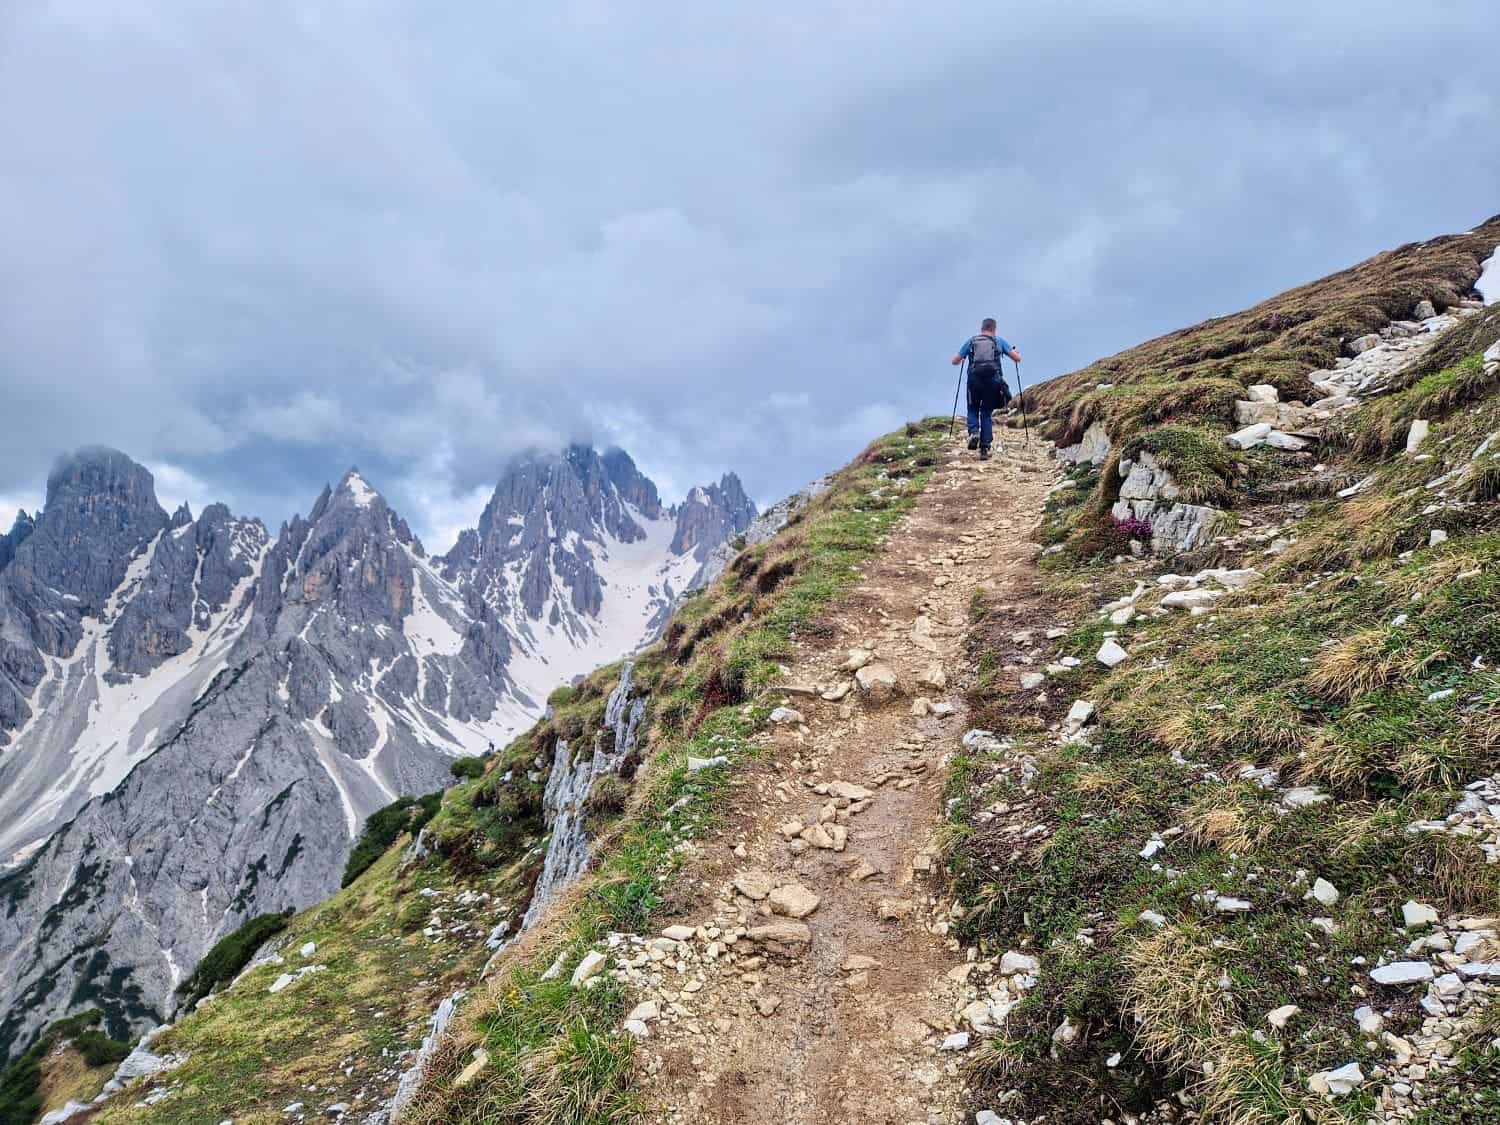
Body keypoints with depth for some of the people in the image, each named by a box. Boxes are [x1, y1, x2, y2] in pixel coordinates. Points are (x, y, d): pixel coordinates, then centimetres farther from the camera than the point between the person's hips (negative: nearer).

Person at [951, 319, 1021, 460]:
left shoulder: (970, 341, 13)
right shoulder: (1000, 341, 12)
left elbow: (955, 361, 14)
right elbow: (1017, 358, 9)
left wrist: (962, 359, 38)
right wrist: (1016, 352, 33)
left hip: (974, 380, 0)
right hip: (993, 381, 0)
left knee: (973, 409, 19)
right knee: (987, 413, 11)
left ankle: (973, 432, -10)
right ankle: (984, 448, 4)